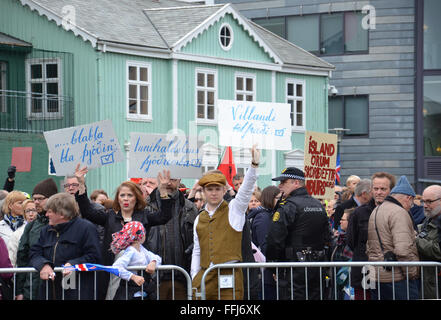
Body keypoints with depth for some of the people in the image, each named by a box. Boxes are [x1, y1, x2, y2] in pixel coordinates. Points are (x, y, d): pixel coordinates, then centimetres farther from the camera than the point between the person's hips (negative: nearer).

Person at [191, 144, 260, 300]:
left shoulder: (233, 210, 5)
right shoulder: (199, 219, 17)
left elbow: (247, 189, -12)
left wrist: (254, 164, -26)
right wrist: (194, 279, 12)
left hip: (229, 277, -4)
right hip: (205, 276, 4)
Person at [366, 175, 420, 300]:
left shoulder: (375, 211, 18)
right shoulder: (399, 213, -12)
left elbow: (368, 248, 20)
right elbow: (403, 249, -22)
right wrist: (412, 274, -14)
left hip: (375, 277, 9)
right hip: (397, 279, -9)